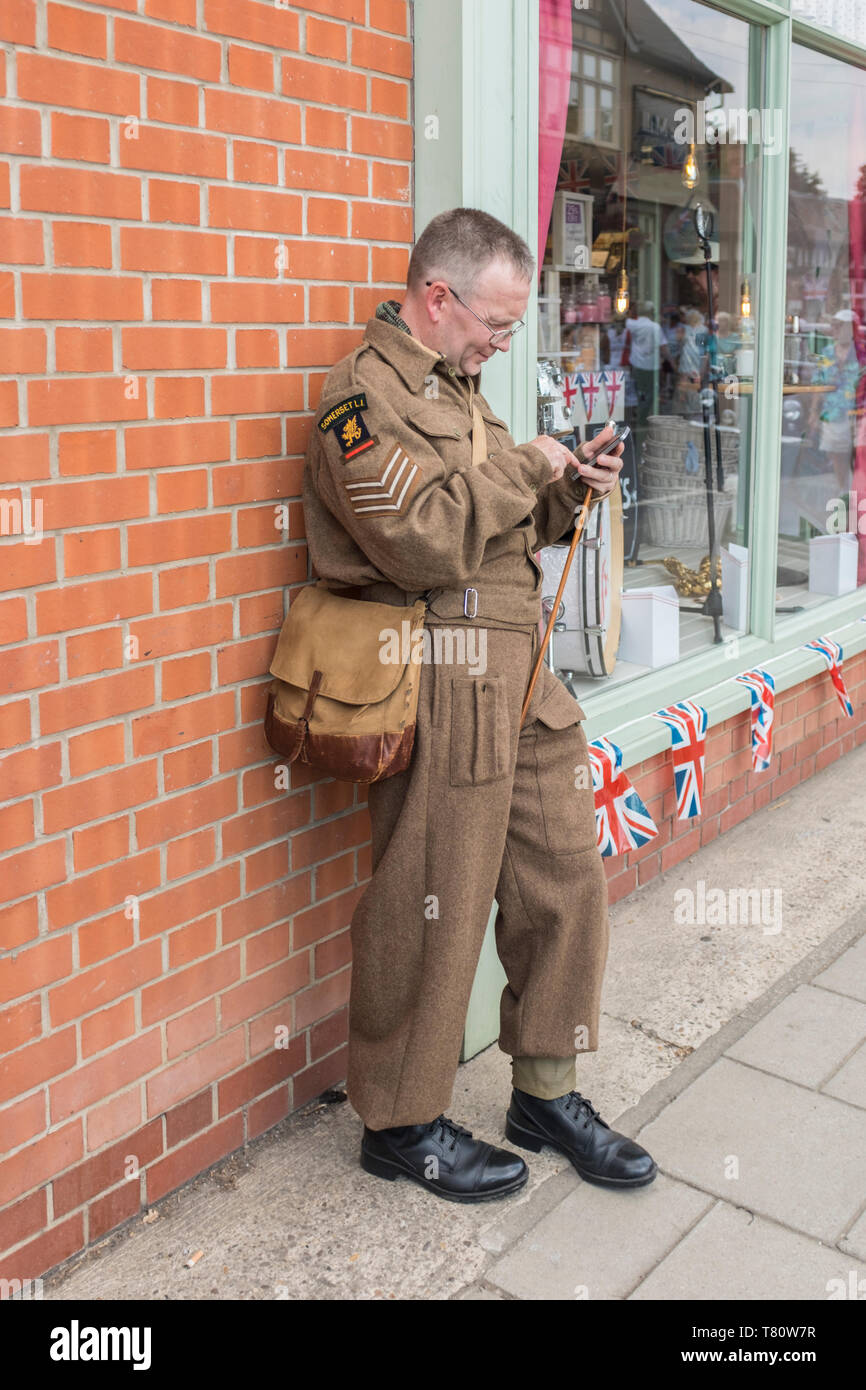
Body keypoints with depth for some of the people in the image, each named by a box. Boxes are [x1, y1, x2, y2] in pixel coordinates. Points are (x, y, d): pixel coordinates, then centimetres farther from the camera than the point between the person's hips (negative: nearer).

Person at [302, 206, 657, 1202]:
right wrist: (524, 468, -10)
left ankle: (546, 1092, 29)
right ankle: (401, 1123, 21)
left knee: (565, 877, 11)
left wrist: (568, 492, 8)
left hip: (519, 675, 9)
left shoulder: (456, 388, 22)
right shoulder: (366, 391, -9)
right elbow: (425, 542, -23)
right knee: (431, 911, 1)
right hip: (442, 680, -9)